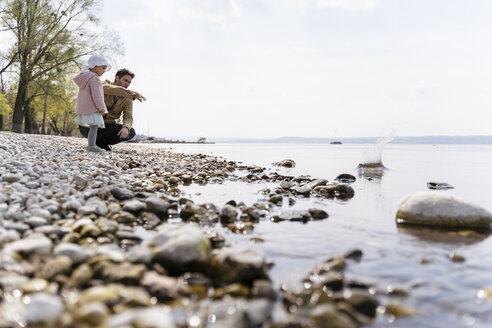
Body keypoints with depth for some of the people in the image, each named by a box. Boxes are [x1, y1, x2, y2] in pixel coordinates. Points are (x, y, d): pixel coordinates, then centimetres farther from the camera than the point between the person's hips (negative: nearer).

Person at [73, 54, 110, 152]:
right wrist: (101, 107, -16)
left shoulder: (84, 78, 20)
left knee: (92, 127, 13)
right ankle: (91, 145, -18)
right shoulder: (95, 78, -13)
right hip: (92, 108, -10)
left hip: (84, 107, 10)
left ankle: (92, 145, 16)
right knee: (94, 127, -13)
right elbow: (96, 95, -20)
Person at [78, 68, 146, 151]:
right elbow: (112, 89, -35)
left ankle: (99, 142, -2)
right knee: (84, 127, -37)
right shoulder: (104, 85, -10)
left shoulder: (128, 99, -1)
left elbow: (128, 117, -12)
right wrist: (134, 94, -42)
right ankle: (101, 143, -6)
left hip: (109, 126, 3)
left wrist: (126, 127, -37)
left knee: (131, 132, -20)